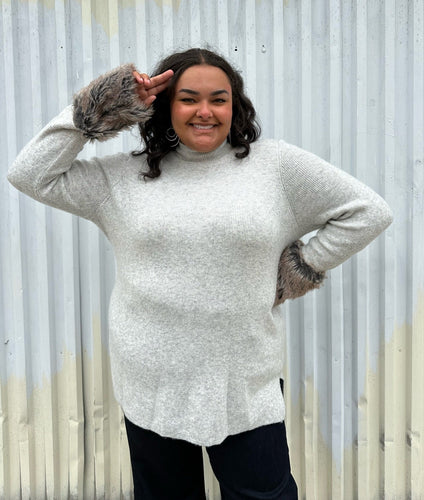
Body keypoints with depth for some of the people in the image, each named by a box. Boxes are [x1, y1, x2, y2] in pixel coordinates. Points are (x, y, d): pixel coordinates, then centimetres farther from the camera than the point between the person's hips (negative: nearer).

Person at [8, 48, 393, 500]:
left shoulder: (276, 165, -1)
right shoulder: (126, 176, 3)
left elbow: (368, 212, 4)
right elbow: (29, 174, 3)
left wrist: (303, 268, 0)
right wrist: (95, 113, -3)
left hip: (246, 386, -1)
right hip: (152, 384, 2)